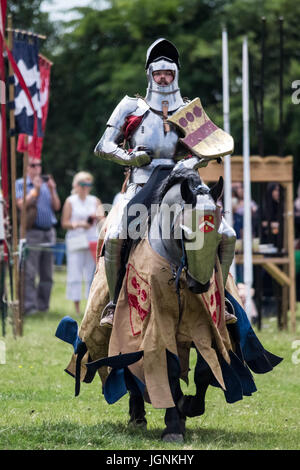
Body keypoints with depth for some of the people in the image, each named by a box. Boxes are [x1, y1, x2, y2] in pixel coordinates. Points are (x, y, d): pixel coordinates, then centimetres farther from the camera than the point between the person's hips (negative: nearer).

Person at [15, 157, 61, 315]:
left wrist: (52, 190, -3)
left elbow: (56, 207, 11)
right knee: (30, 273, -11)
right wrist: (35, 189, -12)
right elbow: (22, 205, -10)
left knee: (47, 274, 5)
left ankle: (43, 305, 10)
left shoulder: (47, 183, 17)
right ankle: (29, 306, -13)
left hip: (49, 232, 5)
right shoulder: (20, 184, 4)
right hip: (32, 232, -5)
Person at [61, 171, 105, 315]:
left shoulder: (95, 201, 13)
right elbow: (64, 223, -1)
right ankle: (77, 307, -3)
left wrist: (97, 217, -14)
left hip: (93, 241, 3)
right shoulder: (70, 202, 4)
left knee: (93, 273, 0)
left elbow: (103, 221, 8)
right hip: (75, 241, -3)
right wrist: (79, 224, -15)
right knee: (75, 274, -6)